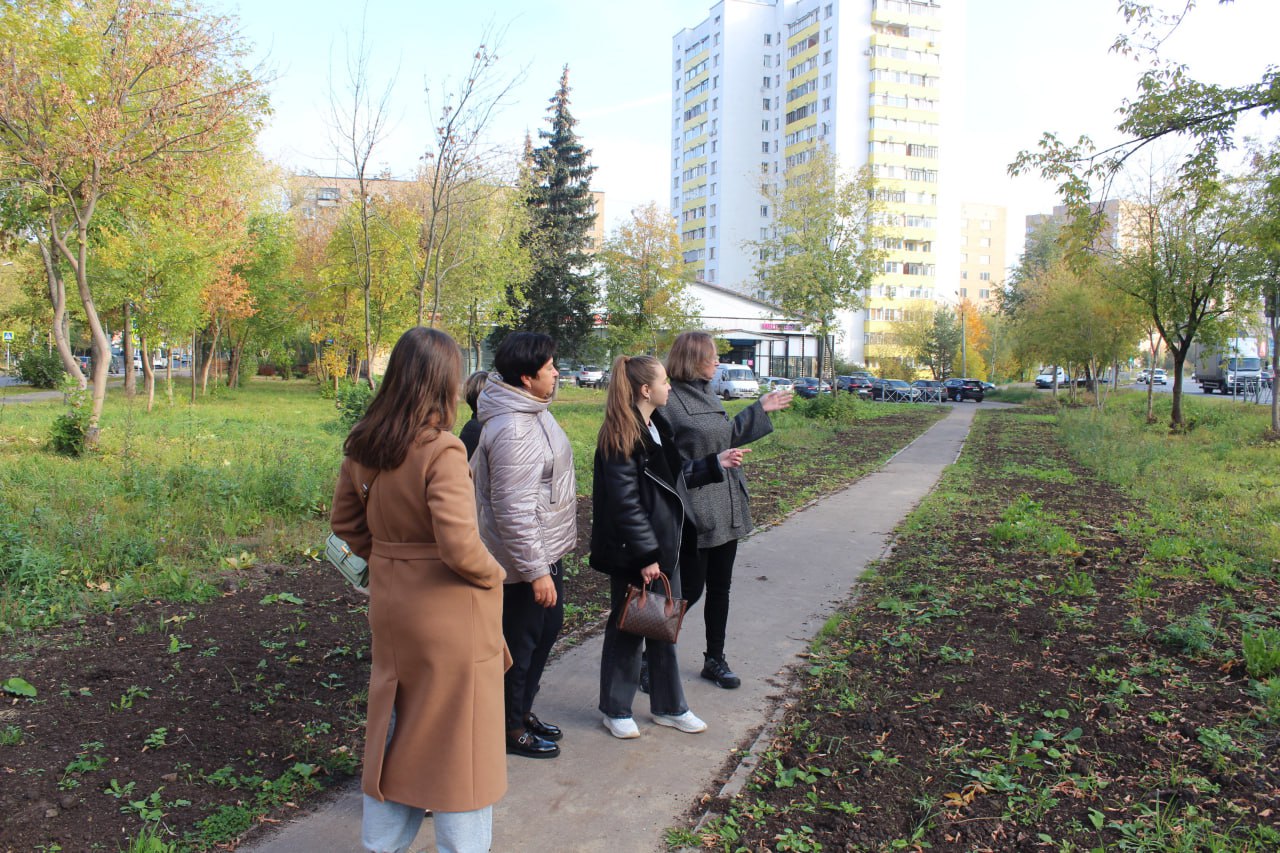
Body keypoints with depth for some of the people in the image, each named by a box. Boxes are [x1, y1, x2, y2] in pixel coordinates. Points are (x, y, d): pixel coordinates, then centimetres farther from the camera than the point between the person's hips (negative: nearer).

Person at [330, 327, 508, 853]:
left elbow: (346, 522, 9)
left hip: (391, 606, 7)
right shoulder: (440, 450, -23)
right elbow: (460, 547, -27)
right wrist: (493, 575, -9)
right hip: (450, 613, -7)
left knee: (396, 727, 23)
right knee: (458, 737, 10)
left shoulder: (363, 446, -1)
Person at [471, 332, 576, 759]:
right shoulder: (512, 431, -28)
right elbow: (514, 511, -28)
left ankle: (523, 710, 40)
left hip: (546, 552, 10)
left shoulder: (533, 412, 6)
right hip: (526, 563, -10)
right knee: (520, 644, 7)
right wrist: (536, 571, -24)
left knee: (547, 630, 23)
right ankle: (511, 729, 27)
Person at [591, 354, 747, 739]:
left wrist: (716, 463, 20)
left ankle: (669, 707, 33)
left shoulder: (656, 426, 9)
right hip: (633, 555, -9)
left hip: (666, 548, 9)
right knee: (627, 630, 7)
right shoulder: (621, 438, -19)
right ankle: (615, 711, 25)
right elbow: (626, 504, -22)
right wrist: (646, 555, -21)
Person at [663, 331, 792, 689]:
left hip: (725, 509, 8)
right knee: (691, 589, 0)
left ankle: (715, 659, 30)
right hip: (693, 512, -8)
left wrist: (760, 409, 23)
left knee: (720, 587, 15)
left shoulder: (708, 396, 11)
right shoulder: (668, 401, -16)